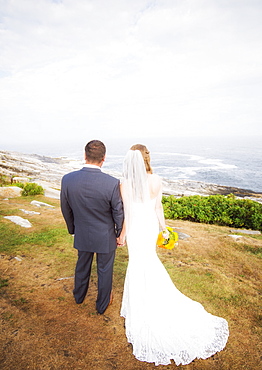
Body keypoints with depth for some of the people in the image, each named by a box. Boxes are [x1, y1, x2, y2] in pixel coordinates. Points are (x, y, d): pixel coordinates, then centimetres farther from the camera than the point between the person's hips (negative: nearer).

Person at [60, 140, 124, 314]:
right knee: (105, 270, 20)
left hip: (82, 234, 3)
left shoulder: (68, 179, -17)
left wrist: (73, 229, 14)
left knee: (82, 265, 28)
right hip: (105, 236, -3)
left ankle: (79, 295, 54)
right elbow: (118, 213, -15)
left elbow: (66, 210, -4)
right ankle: (102, 304, 43)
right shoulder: (112, 183, -26)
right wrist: (119, 233, 4)